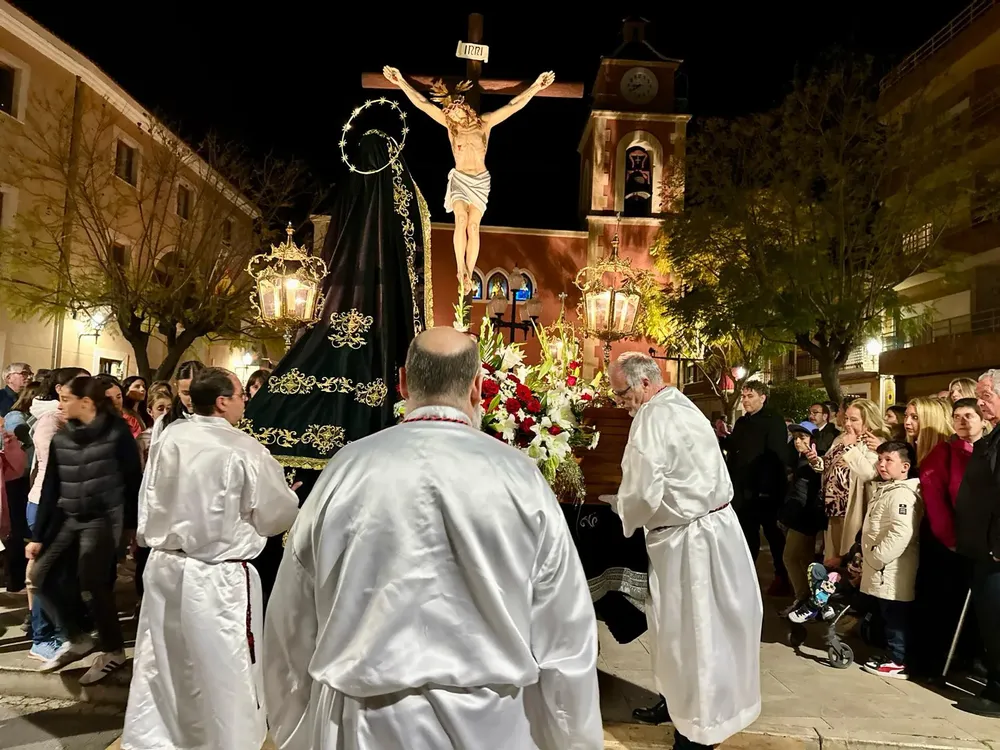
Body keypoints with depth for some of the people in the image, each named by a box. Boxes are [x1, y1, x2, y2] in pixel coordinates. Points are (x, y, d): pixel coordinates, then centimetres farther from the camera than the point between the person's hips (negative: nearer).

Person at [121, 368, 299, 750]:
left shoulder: (167, 440, -1)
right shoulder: (243, 449, -17)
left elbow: (149, 505, 12)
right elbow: (278, 515, -5)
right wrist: (289, 498, 15)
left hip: (164, 566, 7)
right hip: (218, 576, -6)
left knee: (159, 669, 20)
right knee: (226, 677, 8)